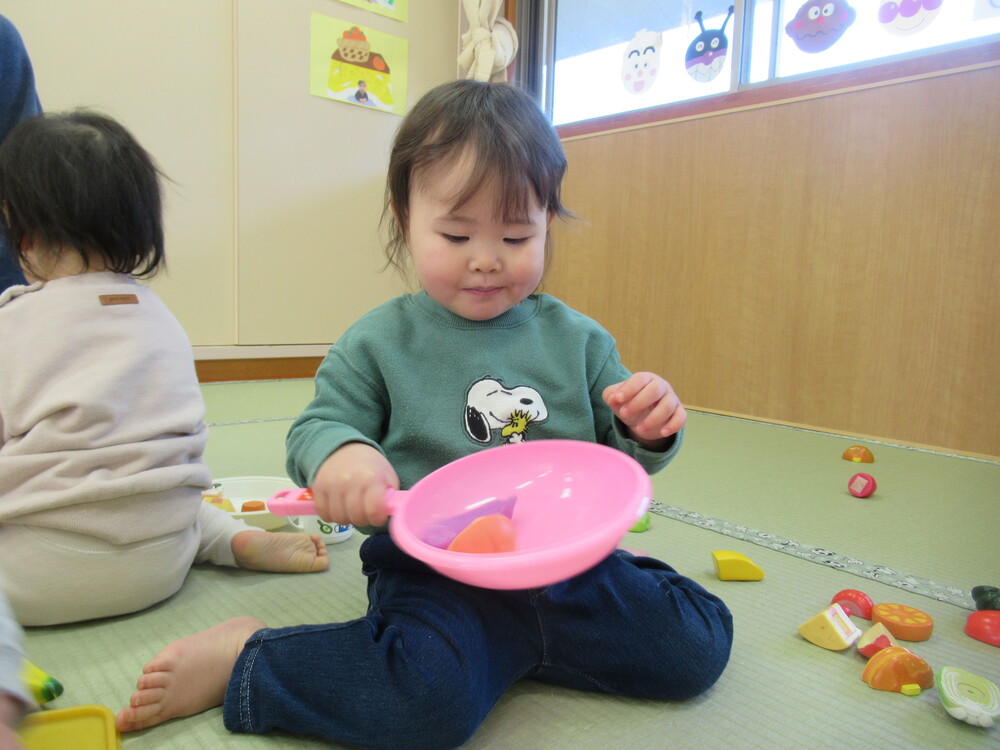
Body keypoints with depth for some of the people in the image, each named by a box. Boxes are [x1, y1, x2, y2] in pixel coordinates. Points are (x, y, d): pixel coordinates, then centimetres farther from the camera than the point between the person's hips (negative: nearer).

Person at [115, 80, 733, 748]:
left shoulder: (578, 340, 5)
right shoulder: (379, 343, -1)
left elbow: (620, 458, 12)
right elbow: (316, 427, 2)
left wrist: (648, 430, -12)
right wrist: (339, 455, -22)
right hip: (434, 574, -4)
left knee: (697, 648, -6)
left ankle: (502, 650, 5)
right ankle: (244, 659, -4)